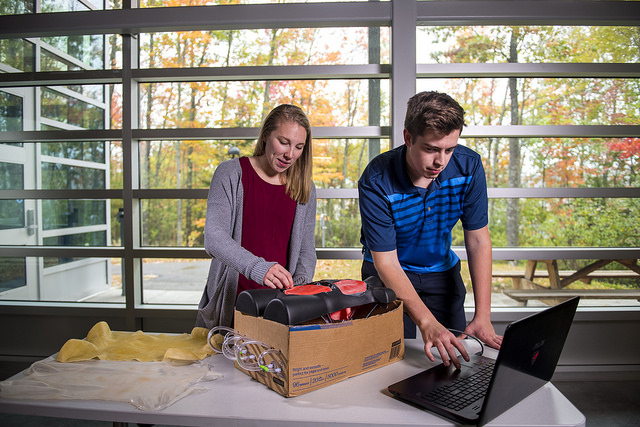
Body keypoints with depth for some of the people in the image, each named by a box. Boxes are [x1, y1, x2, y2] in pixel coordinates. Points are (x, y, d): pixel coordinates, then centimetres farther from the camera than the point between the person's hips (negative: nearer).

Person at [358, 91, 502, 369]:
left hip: (442, 270, 3)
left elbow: (478, 241, -14)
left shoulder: (469, 166, -19)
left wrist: (483, 317, -21)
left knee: (457, 359, 3)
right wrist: (427, 324, -37)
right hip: (389, 273, -3)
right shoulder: (376, 182, -29)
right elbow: (386, 262, -27)